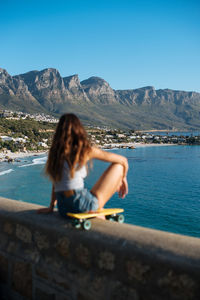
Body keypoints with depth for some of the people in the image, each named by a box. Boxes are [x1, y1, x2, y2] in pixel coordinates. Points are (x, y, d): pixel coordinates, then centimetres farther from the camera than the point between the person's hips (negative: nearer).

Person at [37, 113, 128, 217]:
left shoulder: (55, 151, 6)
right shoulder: (85, 150, -6)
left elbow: (56, 183, 14)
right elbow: (123, 160, 3)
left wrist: (51, 207, 25)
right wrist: (123, 179, 21)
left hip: (63, 210, 7)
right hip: (82, 206, -7)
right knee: (118, 166, 7)